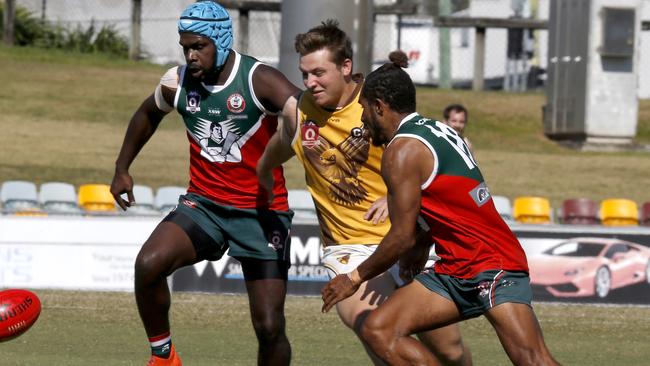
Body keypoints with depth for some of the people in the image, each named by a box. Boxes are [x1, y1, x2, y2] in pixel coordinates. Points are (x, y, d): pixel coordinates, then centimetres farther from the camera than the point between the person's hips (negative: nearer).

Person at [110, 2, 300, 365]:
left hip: (262, 212, -3)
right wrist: (122, 168, 25)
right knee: (149, 263, -25)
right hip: (204, 204, 3)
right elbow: (148, 114, 22)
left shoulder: (259, 80, -17)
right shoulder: (178, 82, -1)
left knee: (270, 328, -6)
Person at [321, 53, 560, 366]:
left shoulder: (402, 151, -12)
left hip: (490, 268, -10)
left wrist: (356, 278, 0)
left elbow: (403, 238, -13)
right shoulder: (438, 130, 16)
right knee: (378, 331, -1)